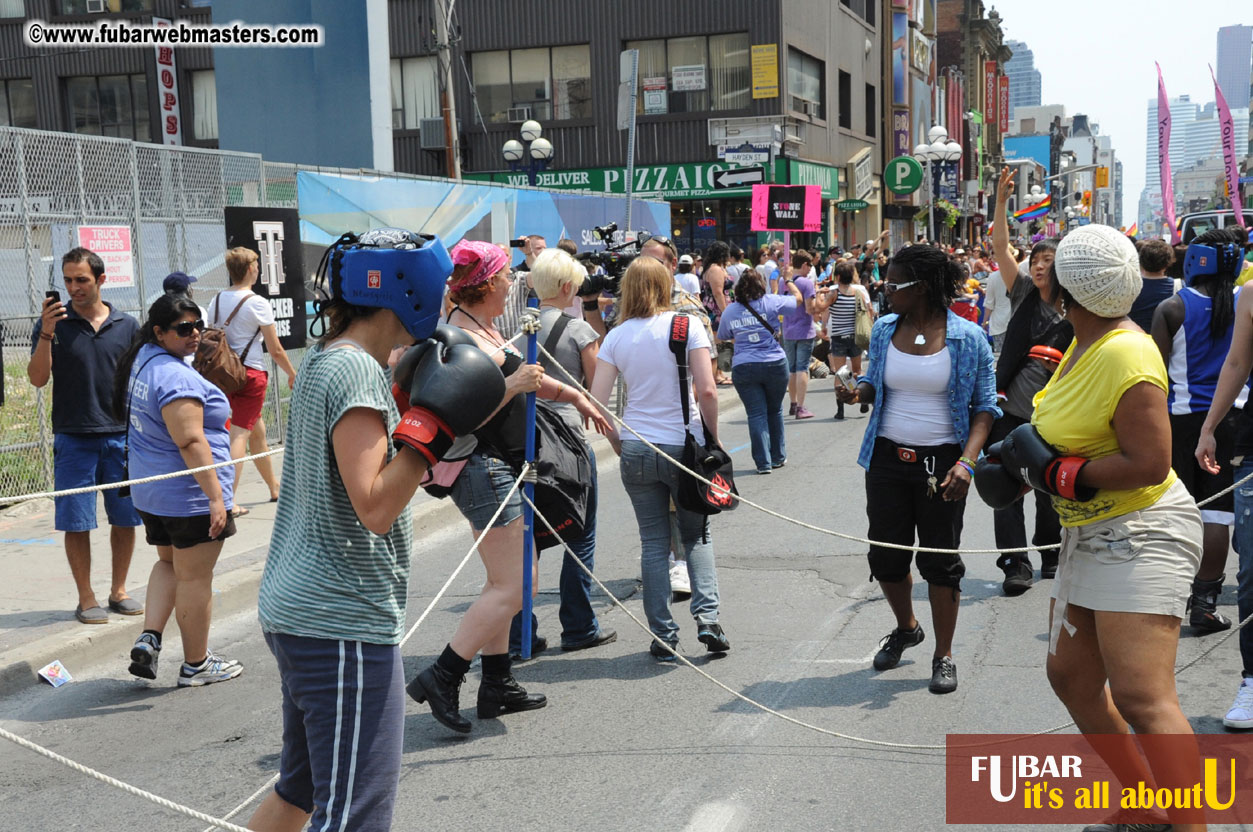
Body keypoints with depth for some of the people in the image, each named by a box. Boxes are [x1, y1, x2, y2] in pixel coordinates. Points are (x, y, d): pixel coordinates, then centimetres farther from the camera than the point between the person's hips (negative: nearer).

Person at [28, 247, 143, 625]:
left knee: (126, 518, 6)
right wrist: (46, 333, -20)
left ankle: (118, 591, 21)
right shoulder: (54, 322, 0)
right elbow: (37, 378, -7)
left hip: (122, 437, 2)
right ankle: (86, 598, 11)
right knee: (76, 522, 1)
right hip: (73, 438, -2)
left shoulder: (127, 325, 5)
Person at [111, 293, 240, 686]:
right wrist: (215, 496, -26)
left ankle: (149, 637, 12)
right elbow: (190, 441, -27)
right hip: (189, 495, -9)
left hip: (149, 492, 9)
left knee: (169, 562, 25)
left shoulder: (142, 361, 9)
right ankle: (196, 664, 14)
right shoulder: (176, 377, -23)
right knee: (195, 578, 3)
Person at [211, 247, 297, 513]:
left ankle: (275, 488, 33)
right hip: (251, 372, -7)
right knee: (240, 434, -8)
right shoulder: (257, 303, -11)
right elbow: (275, 350, -8)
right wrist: (292, 374, 6)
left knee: (258, 431, 20)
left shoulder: (217, 300, 9)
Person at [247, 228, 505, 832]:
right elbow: (375, 508, -23)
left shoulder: (321, 361, 13)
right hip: (343, 623, -11)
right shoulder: (356, 369, -17)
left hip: (295, 608, 11)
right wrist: (433, 425, -22)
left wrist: (407, 400, 16)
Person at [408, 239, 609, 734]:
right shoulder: (463, 340, -19)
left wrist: (573, 395, 33)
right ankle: (441, 679, -5)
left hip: (497, 467, 11)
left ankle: (497, 684, 24)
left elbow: (525, 376, 28)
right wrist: (513, 385, -24)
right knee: (510, 588, -9)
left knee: (505, 582, 17)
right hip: (484, 469, -11)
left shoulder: (483, 329, 12)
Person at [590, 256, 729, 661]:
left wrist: (617, 444, 9)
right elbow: (707, 391, -13)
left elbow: (596, 403, -3)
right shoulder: (687, 327, -5)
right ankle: (707, 617, -1)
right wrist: (713, 438, 0)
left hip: (637, 450, 1)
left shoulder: (617, 336, 1)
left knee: (653, 543, 10)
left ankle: (663, 637, 9)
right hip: (685, 446, -1)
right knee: (697, 536, 15)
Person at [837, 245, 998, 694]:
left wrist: (966, 462, -17)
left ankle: (943, 656, 18)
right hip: (887, 456, 4)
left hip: (941, 462, -4)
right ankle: (906, 627, 38)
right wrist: (857, 392, -8)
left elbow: (984, 405, -5)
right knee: (885, 555, 9)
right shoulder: (884, 329, 4)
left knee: (940, 560, 3)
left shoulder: (968, 338, -8)